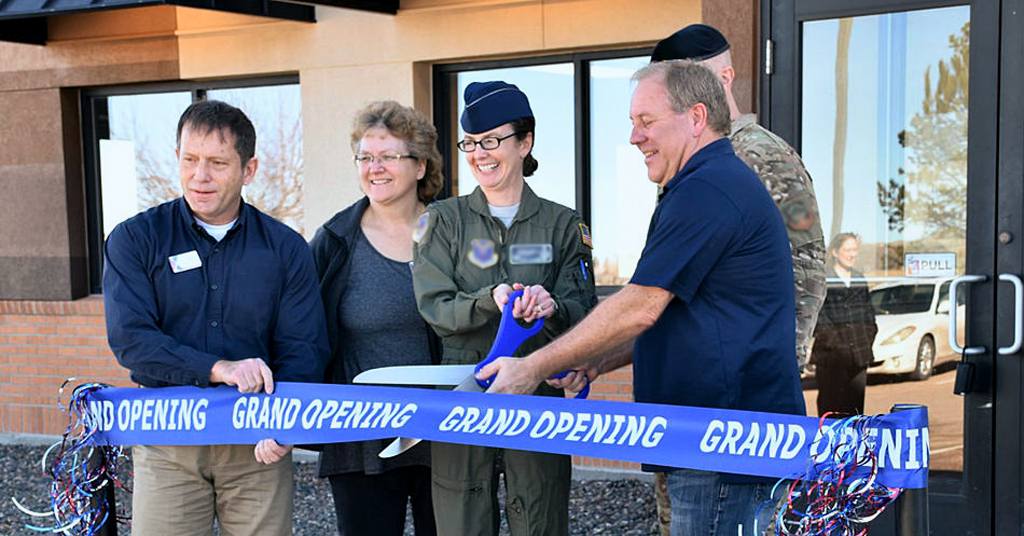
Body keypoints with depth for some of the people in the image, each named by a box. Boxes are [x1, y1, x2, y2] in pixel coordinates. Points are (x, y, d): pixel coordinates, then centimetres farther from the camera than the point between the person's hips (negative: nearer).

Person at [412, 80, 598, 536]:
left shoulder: (562, 224, 8)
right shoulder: (444, 221, 7)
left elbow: (584, 311, 0)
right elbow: (435, 308, -3)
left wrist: (551, 307, -22)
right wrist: (490, 300, -21)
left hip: (538, 396, 0)